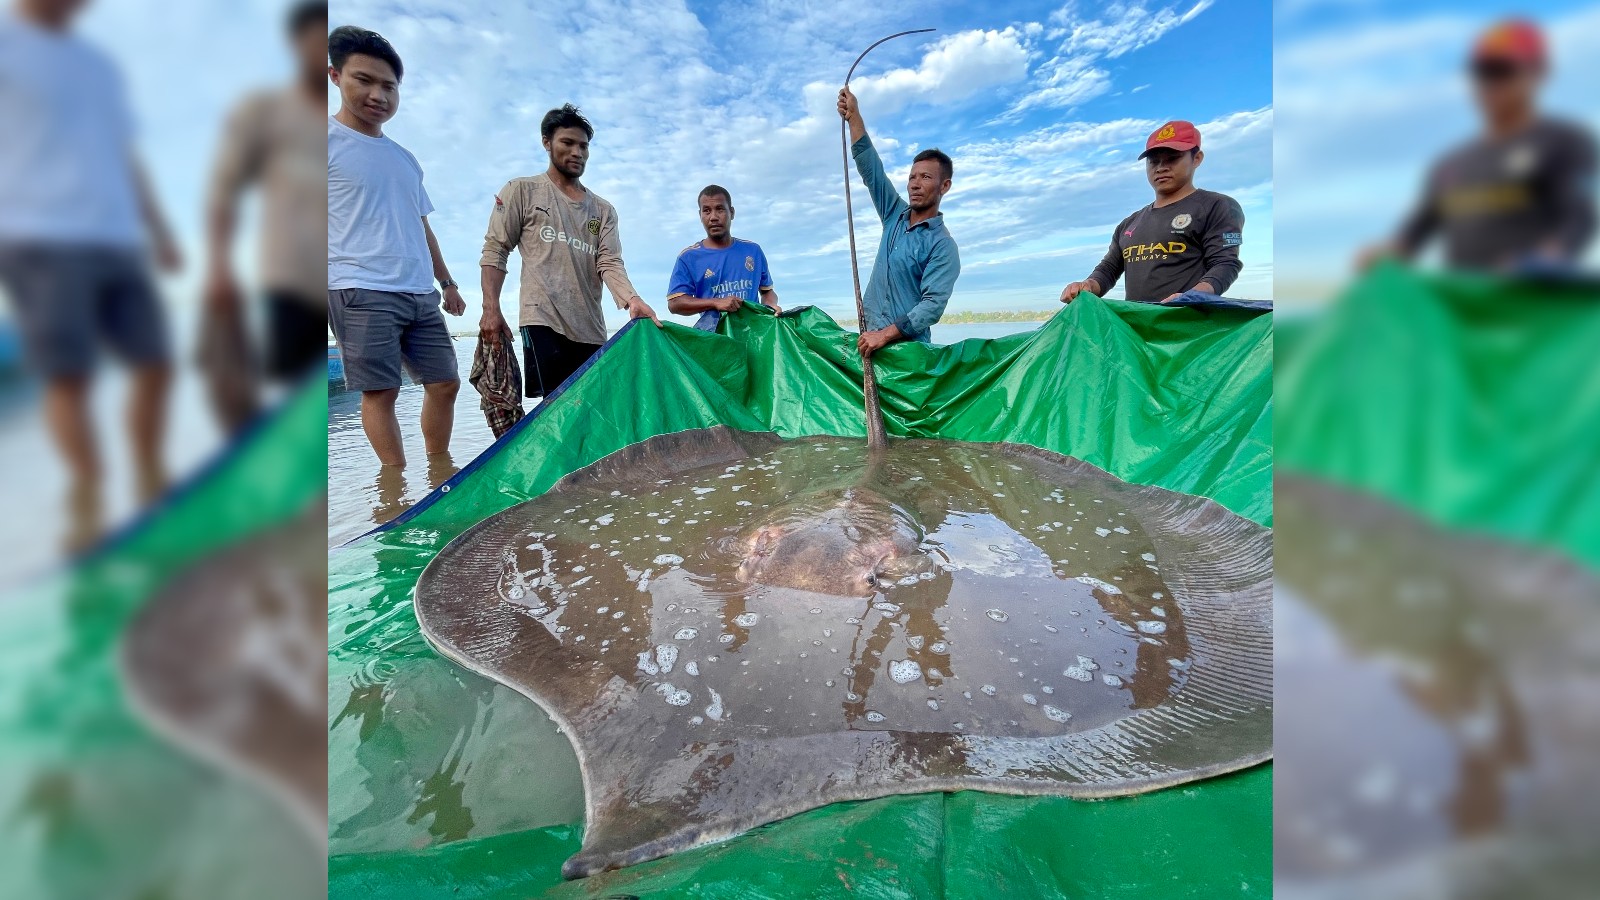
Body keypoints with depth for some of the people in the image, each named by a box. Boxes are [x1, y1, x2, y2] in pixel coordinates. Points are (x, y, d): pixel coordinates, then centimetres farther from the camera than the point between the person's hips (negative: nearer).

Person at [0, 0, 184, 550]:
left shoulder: (100, 64, 22)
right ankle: (87, 502, 1)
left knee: (156, 365, 2)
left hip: (118, 242, 5)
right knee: (68, 377, -8)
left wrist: (159, 231, 17)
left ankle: (152, 485, 15)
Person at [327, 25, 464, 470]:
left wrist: (447, 282, 24)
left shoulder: (405, 159, 22)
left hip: (420, 293, 7)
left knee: (445, 382, 4)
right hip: (362, 291, -7)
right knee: (381, 391, -8)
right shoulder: (330, 139, 1)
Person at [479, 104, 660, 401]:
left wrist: (631, 299, -17)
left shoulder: (603, 210, 19)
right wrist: (491, 309, -7)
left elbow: (609, 263, 4)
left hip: (591, 328, 4)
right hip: (544, 320, -4)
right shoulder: (521, 191, 11)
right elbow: (495, 250, 6)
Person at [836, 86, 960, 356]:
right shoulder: (895, 215, 11)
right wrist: (854, 116, 3)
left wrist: (885, 335, -25)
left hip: (908, 345, -5)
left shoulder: (942, 245, -7)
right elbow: (869, 166, 9)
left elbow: (933, 304, -17)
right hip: (872, 337, 5)